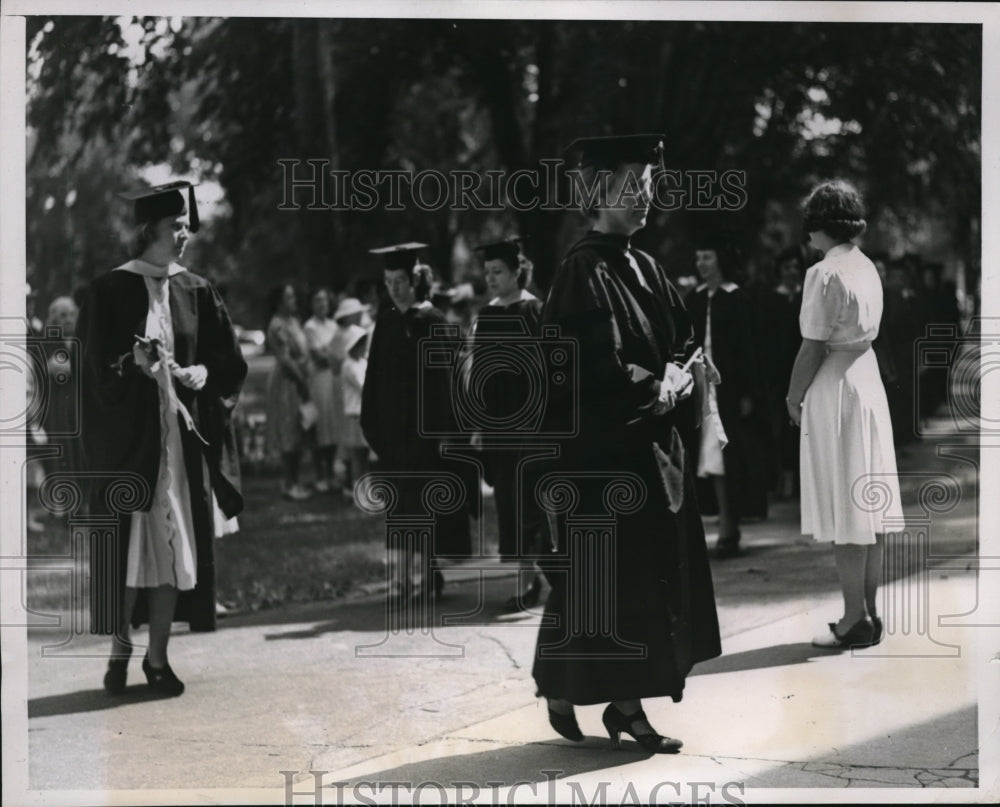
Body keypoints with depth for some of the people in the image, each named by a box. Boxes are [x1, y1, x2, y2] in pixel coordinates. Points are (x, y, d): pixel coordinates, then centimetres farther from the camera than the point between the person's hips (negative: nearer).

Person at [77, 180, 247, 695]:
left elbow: (229, 361, 10)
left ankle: (158, 657, 10)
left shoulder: (197, 293, 8)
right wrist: (133, 365, -22)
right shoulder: (110, 292, -2)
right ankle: (120, 649, 11)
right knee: (127, 543, -2)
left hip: (183, 437, 3)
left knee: (174, 545, 2)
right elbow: (96, 368, -4)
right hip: (128, 438, -3)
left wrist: (203, 373, -9)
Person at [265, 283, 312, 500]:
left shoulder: (293, 321, 12)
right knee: (290, 434, -4)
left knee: (300, 433, 11)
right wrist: (302, 381, -14)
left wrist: (306, 380, 6)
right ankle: (290, 483, 1)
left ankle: (293, 480, 19)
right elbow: (285, 359, -19)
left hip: (300, 380, 9)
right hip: (287, 382, -9)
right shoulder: (277, 326, -15)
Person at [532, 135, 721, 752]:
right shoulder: (584, 272, -12)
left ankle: (627, 705, 13)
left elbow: (681, 340, 14)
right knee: (597, 579, -2)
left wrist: (680, 372, -6)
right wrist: (653, 387, -14)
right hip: (600, 451, -8)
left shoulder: (645, 268, 12)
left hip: (652, 449, 8)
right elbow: (590, 367, -19)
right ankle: (562, 694, 14)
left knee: (650, 579, 7)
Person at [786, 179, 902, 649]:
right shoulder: (867, 268, 8)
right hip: (868, 380, 8)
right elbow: (864, 332, 9)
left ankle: (855, 619, -2)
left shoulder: (824, 274, -15)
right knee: (868, 505, 11)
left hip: (833, 387, -8)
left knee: (844, 510, -4)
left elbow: (813, 347, -16)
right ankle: (870, 613, 16)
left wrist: (794, 396, -2)